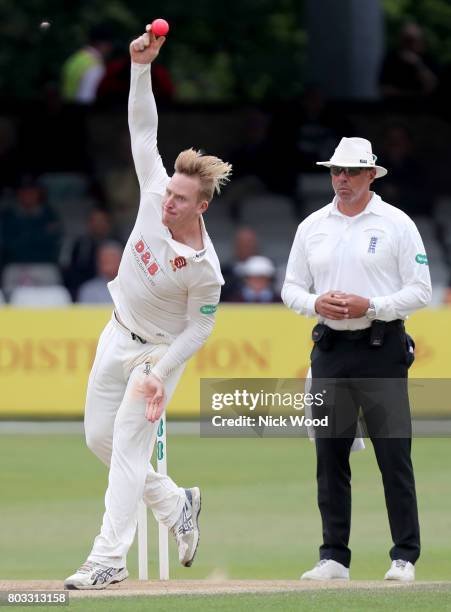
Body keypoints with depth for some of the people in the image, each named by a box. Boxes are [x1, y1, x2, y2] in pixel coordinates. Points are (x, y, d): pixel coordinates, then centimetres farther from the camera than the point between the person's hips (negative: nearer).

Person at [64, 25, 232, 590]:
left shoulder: (204, 268, -28)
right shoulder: (156, 195, -16)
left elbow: (199, 328, -16)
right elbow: (143, 129, -15)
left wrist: (159, 375, -22)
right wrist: (141, 66, -26)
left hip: (160, 349, -7)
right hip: (118, 333, 7)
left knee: (129, 444, -12)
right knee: (98, 437, 13)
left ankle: (108, 559, -12)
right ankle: (176, 504, 31)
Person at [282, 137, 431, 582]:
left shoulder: (396, 224, -1)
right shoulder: (312, 227, 11)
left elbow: (420, 291, -3)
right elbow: (291, 289, 14)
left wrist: (370, 306, -16)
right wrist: (316, 304, -8)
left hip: (382, 349, -4)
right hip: (330, 350, 4)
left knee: (394, 454, -6)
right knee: (330, 455, 5)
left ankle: (405, 557, -1)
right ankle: (334, 558, 11)